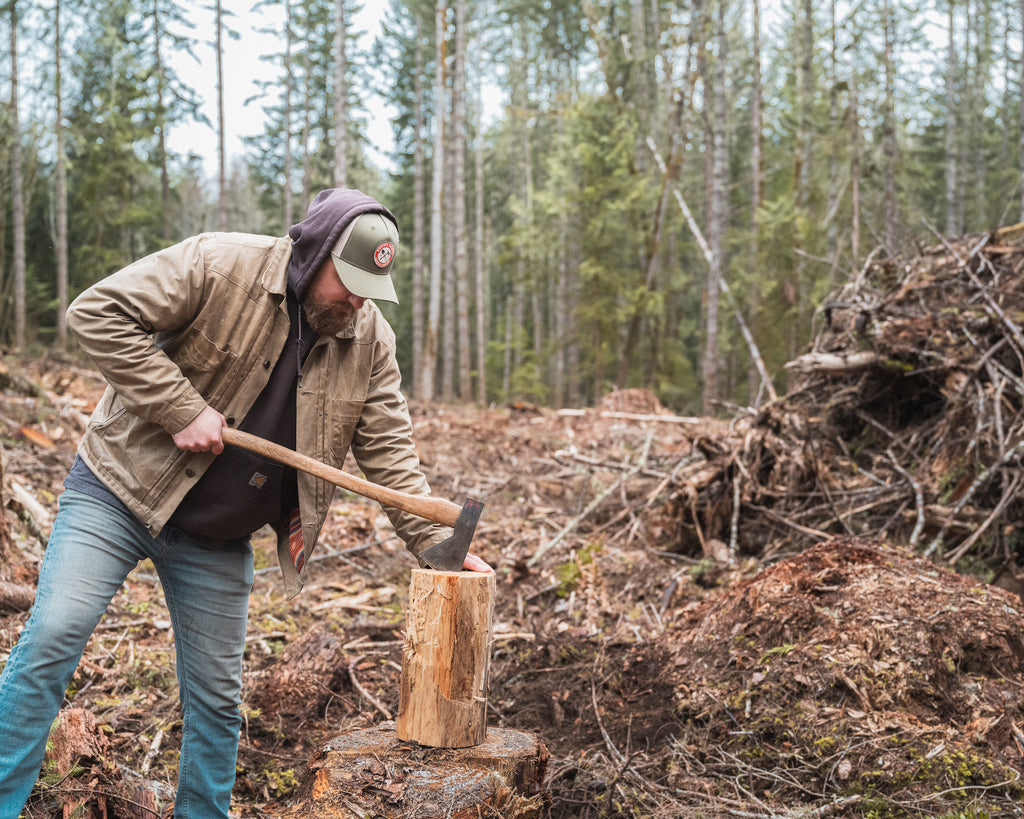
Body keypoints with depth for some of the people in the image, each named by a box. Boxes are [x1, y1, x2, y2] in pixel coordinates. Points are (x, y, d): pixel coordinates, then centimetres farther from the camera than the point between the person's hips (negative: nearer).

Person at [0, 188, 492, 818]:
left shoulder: (371, 340, -3)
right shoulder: (216, 267, -17)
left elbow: (389, 450, 0)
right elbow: (98, 314, -20)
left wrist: (438, 543, -9)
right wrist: (182, 408, -25)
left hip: (220, 540, 4)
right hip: (119, 490, -4)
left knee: (217, 697, 8)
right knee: (54, 637, -13)